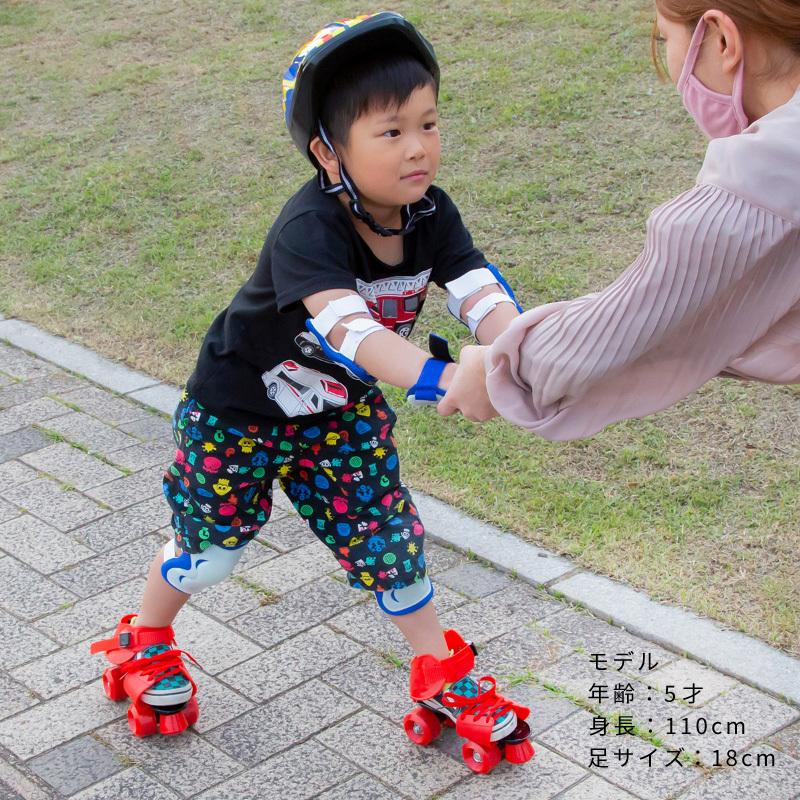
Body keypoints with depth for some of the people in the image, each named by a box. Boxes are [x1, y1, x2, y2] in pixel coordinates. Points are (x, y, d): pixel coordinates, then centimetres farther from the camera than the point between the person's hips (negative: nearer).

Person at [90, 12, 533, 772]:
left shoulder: (430, 215, -18)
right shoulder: (309, 228, -37)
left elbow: (481, 294, -31)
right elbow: (345, 323, -52)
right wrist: (436, 378, -66)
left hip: (342, 410, 5)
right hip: (237, 408, -4)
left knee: (386, 531, 6)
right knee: (212, 543, 12)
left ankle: (444, 676, 25)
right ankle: (144, 644, 42)